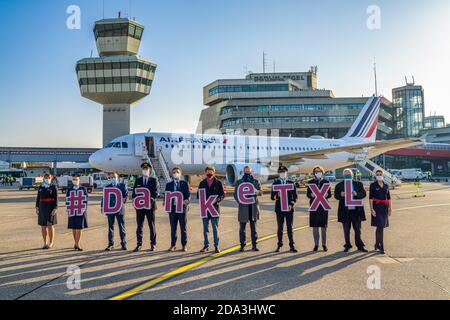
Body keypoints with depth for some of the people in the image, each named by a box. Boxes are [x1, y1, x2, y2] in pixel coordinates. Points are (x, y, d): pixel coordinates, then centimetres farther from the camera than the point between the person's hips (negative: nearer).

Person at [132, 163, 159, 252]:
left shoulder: (154, 180, 4)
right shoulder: (138, 180, 12)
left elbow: (156, 192, -2)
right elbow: (134, 192, 9)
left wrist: (152, 198, -19)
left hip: (150, 205, -2)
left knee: (152, 225, 4)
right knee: (139, 225, 3)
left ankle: (153, 244, 12)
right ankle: (139, 244, 10)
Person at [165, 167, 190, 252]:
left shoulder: (185, 183, 5)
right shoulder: (168, 185, 11)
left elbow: (188, 194, -2)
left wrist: (187, 200, -22)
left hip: (182, 207, -2)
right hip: (172, 208, 2)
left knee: (183, 228, 4)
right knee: (173, 228, 7)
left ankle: (184, 245, 14)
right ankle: (173, 245, 17)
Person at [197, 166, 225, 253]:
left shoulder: (218, 183, 2)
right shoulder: (202, 183, 9)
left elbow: (223, 194, 2)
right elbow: (198, 194, 11)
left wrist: (217, 200, -16)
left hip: (215, 207, -2)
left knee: (215, 227, 2)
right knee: (205, 228, 8)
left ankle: (216, 246, 9)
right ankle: (206, 245, 18)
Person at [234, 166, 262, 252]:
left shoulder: (256, 182, 10)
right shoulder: (239, 182, 7)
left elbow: (260, 192, 1)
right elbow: (235, 194, 3)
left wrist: (256, 191, -22)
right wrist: (240, 201, -15)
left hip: (253, 206, 1)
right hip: (243, 206, -1)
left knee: (253, 227, 6)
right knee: (242, 227, 1)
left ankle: (254, 245, 13)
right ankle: (242, 245, 9)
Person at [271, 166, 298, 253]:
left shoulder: (291, 183, 7)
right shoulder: (275, 183, 6)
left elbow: (295, 196, 6)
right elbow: (272, 197, 3)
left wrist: (291, 205, -9)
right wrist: (277, 196, -19)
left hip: (289, 208, 0)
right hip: (279, 209, 0)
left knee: (290, 227, 2)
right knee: (280, 228, 5)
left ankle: (292, 245, 7)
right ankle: (279, 245, 12)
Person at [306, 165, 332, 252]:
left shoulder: (326, 182, 7)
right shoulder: (310, 182, 7)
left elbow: (330, 194, 6)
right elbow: (307, 194, 5)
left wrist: (326, 195, -16)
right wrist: (311, 195, -17)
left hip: (323, 206, 0)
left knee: (323, 226, 3)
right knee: (315, 226, 1)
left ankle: (324, 244, 14)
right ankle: (316, 244, 11)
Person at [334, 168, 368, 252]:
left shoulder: (358, 184, 8)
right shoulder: (339, 185, 6)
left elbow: (364, 194, 1)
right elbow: (336, 196, 0)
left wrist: (357, 194, -19)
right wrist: (341, 195, -22)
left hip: (356, 210, 0)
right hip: (345, 210, 0)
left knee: (358, 229, 5)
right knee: (346, 229, 8)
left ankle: (360, 246, 14)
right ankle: (347, 245, 19)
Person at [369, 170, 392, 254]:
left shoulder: (386, 185, 10)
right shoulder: (373, 185, -4)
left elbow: (388, 198, 14)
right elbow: (370, 198, -7)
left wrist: (390, 208, 9)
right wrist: (371, 209, -14)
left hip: (384, 207, 5)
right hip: (377, 207, -5)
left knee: (381, 227, 10)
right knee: (380, 227, -10)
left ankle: (377, 244, 26)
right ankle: (381, 248, -5)